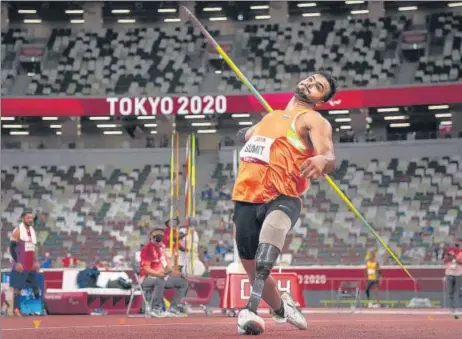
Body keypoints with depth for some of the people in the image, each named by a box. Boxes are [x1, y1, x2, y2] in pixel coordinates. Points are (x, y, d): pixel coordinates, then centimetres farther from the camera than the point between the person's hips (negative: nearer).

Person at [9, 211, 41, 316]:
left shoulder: (32, 231, 14)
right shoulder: (17, 231, -8)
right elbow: (12, 247, -12)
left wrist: (35, 261, 15)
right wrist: (17, 262, -18)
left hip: (31, 265, 7)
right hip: (20, 265, -7)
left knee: (35, 286, 5)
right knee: (18, 287, -4)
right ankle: (16, 309, -2)